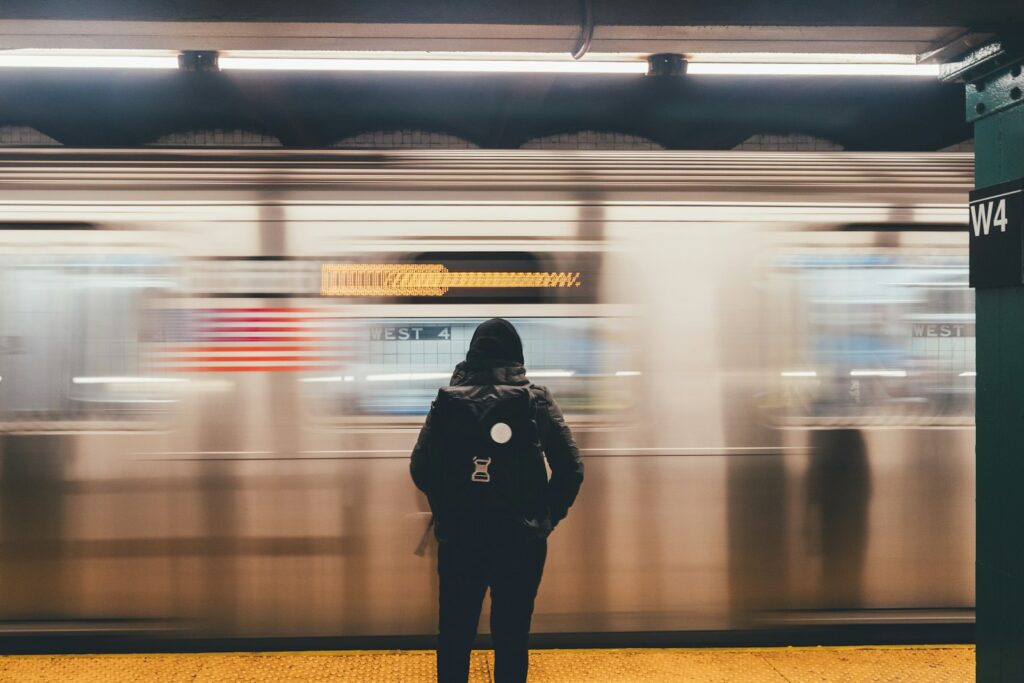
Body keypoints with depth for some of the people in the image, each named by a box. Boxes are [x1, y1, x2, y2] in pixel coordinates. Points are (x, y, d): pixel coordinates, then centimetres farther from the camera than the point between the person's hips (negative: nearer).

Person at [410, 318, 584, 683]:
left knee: (455, 633, 14)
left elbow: (421, 468, -3)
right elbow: (570, 468, -6)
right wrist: (548, 516, 7)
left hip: (458, 538, 1)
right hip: (521, 538, -1)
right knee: (512, 635, 9)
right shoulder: (535, 400, -4)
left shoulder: (447, 400, -2)